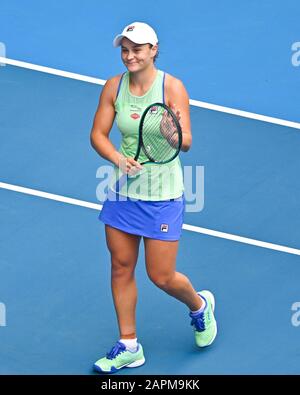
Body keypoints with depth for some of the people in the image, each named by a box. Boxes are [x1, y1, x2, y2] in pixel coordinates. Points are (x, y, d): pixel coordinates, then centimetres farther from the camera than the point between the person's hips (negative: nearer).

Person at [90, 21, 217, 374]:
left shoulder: (172, 87, -15)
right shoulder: (113, 87, -3)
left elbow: (186, 143, -20)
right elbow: (97, 134, -1)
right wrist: (118, 157, -20)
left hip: (162, 196, -4)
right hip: (123, 192, 4)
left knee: (161, 276, 1)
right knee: (121, 268, 8)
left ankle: (199, 305, 34)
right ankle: (128, 347, 21)